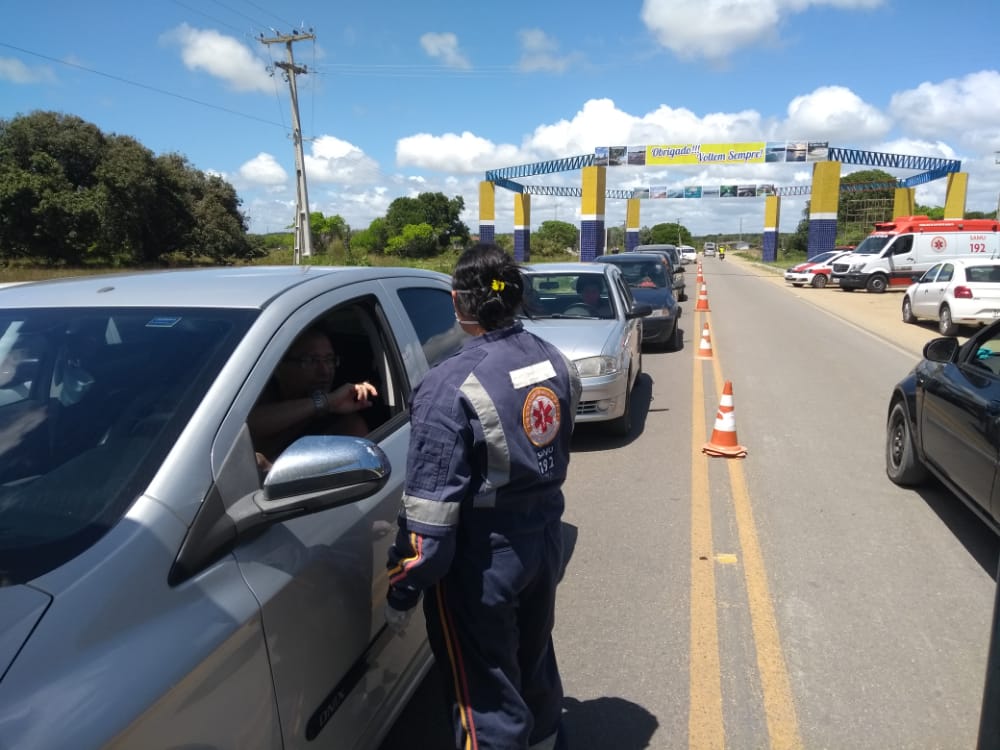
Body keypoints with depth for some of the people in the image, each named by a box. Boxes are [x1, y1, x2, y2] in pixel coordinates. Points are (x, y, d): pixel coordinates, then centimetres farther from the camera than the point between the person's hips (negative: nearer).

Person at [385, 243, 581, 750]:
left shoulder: (452, 387, -25)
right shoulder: (556, 363, -2)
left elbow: (429, 513, -23)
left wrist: (401, 594, -11)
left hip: (482, 558, -7)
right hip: (545, 537, 8)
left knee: (486, 695, 12)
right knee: (534, 660, 30)